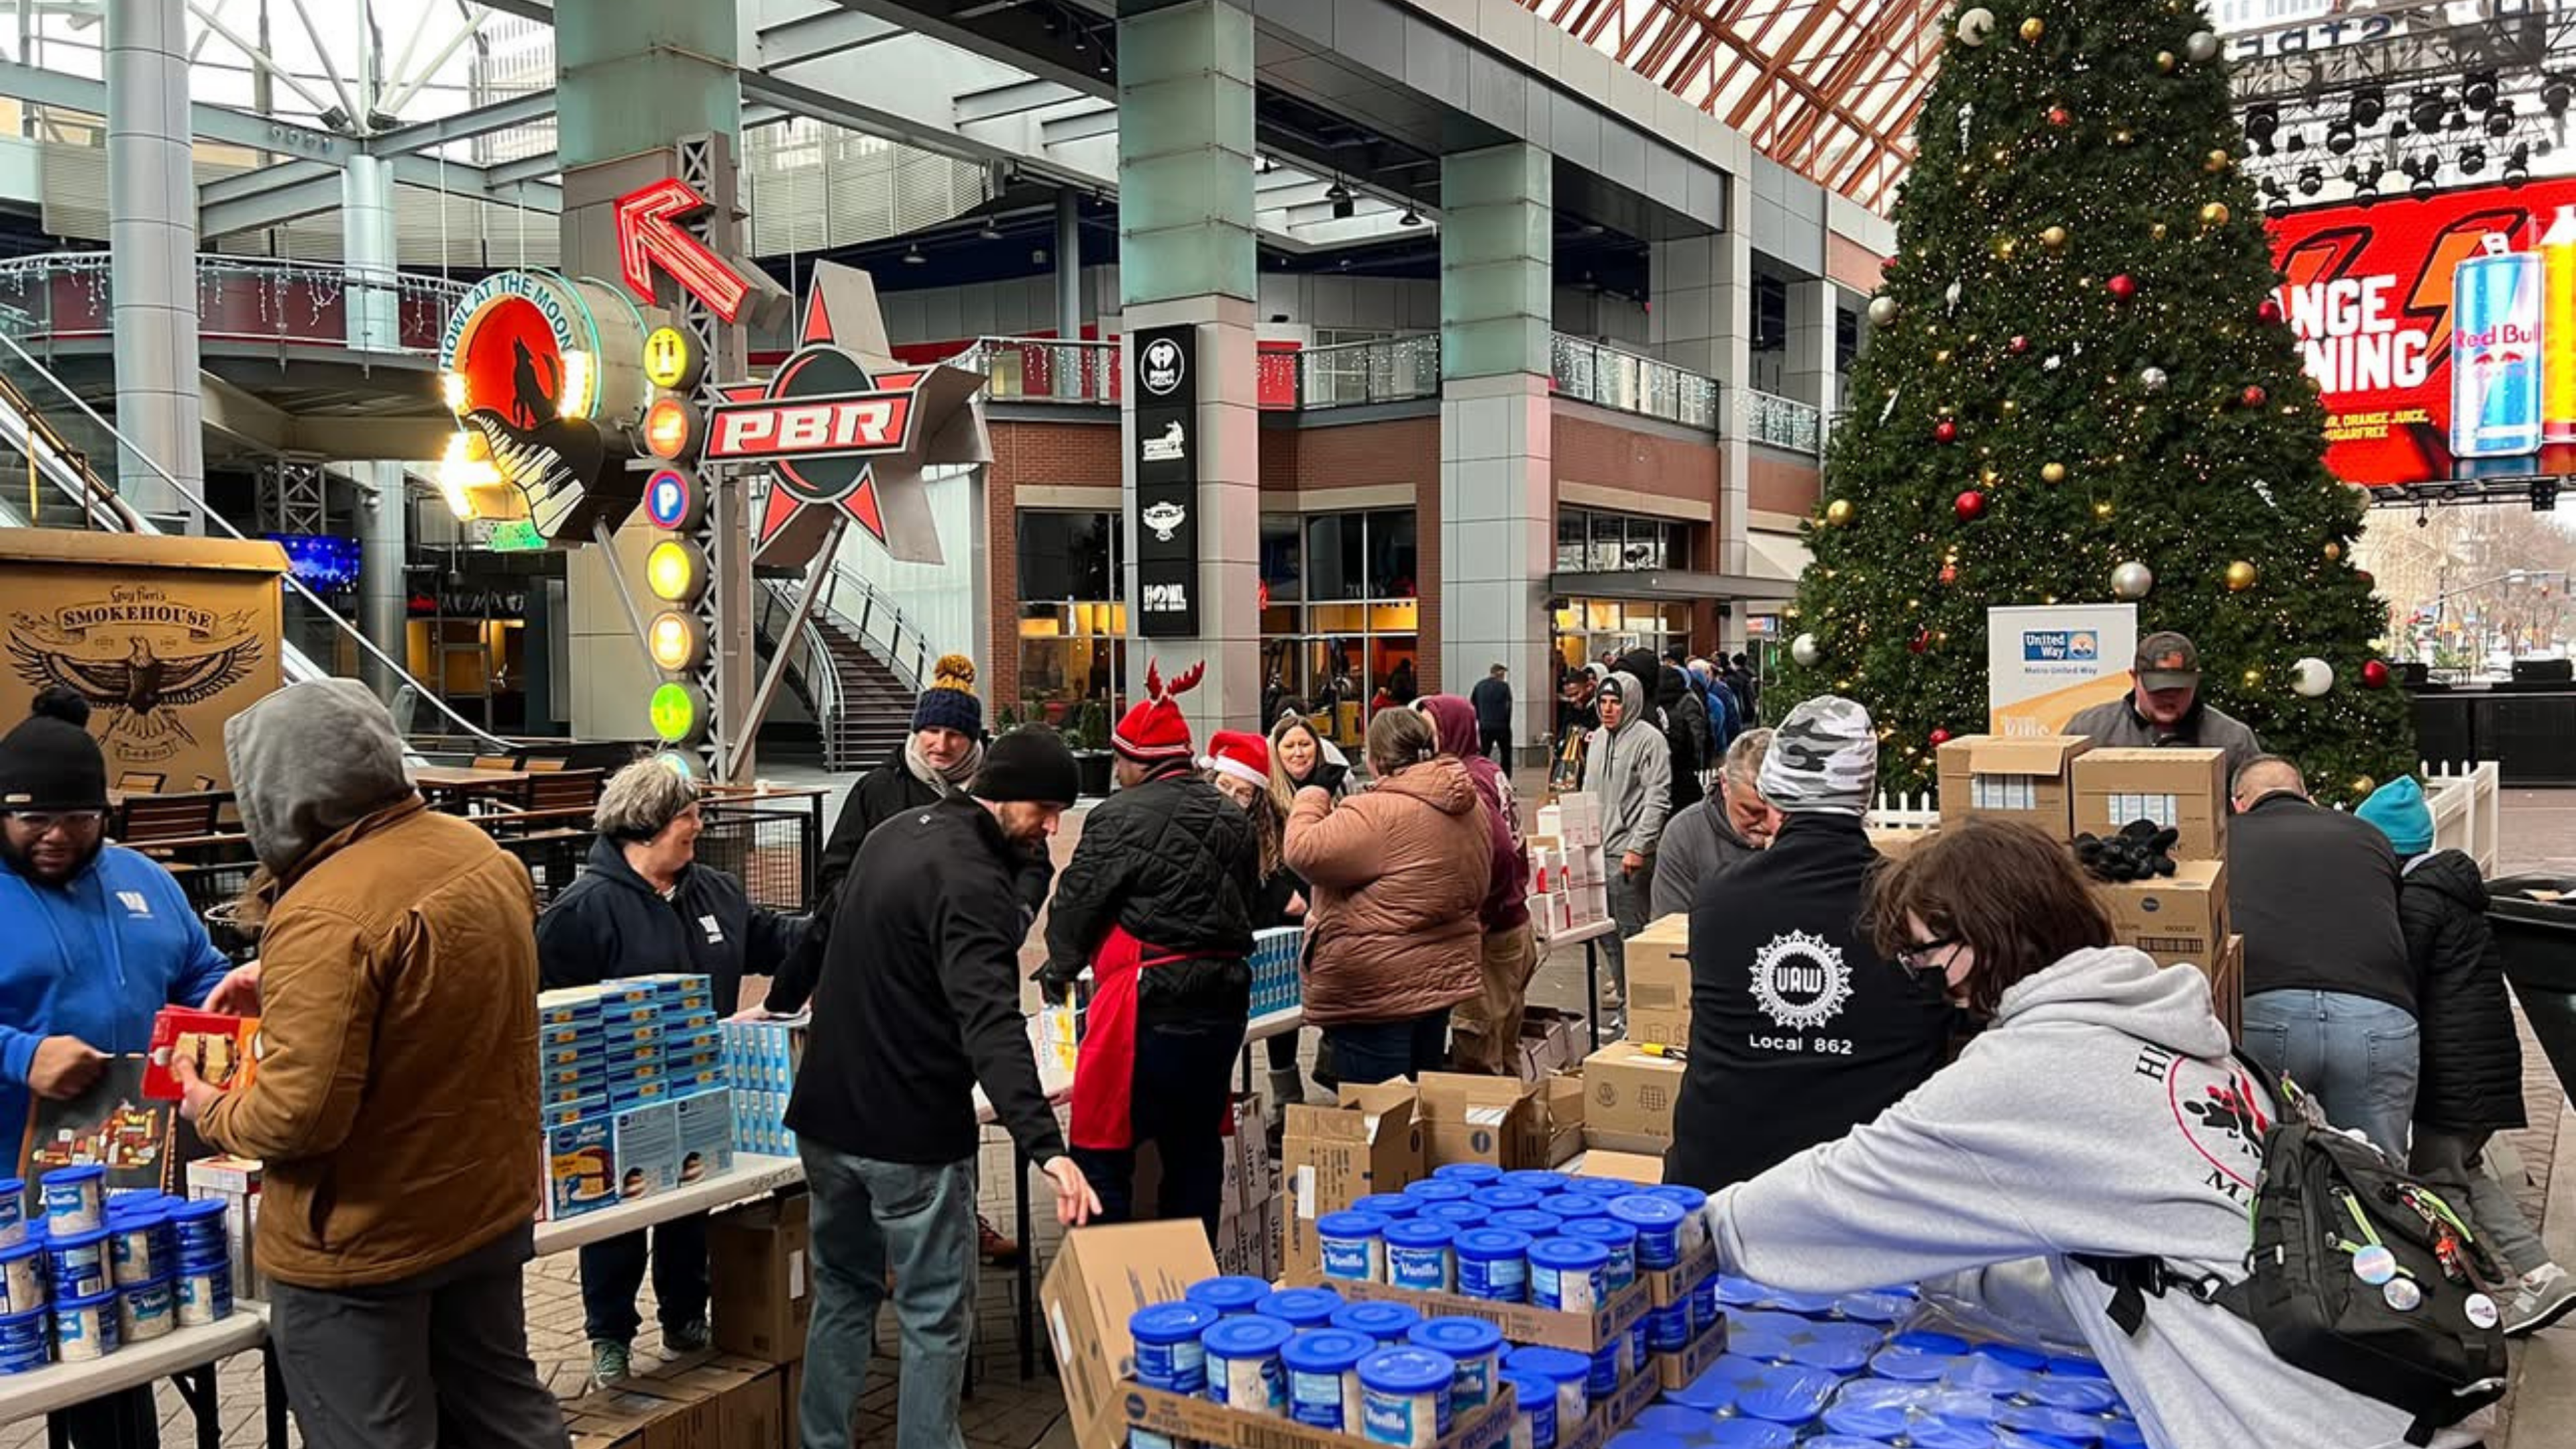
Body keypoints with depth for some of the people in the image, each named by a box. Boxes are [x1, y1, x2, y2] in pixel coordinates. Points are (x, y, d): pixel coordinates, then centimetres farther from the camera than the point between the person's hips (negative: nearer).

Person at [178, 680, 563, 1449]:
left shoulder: (326, 915, -27)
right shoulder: (481, 853, -1)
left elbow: (296, 1115, -27)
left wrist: (213, 1113, -7)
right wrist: (286, 984, 15)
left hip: (362, 1244, -7)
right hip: (491, 1205, 8)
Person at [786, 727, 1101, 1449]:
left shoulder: (892, 833, 6)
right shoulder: (971, 879, -22)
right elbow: (992, 1025, -35)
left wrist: (782, 1001, 38)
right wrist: (1047, 1146, -42)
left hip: (826, 1117, 9)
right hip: (912, 1134, -9)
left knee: (842, 1293, 21)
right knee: (936, 1317, 4)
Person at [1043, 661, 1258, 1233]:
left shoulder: (1121, 818, -9)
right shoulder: (1233, 819, 13)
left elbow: (1077, 902, -4)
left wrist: (1060, 969, 13)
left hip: (1148, 1006, -7)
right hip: (1225, 998, 8)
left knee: (1103, 1153, 2)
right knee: (1196, 1148, 16)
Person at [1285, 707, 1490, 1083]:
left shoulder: (1377, 813, -21)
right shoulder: (1470, 808, 7)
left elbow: (1304, 853, -22)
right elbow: (1476, 890, 17)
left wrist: (1310, 801, -6)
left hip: (1376, 992, -9)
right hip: (1443, 977, 9)